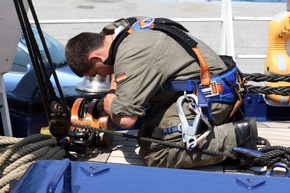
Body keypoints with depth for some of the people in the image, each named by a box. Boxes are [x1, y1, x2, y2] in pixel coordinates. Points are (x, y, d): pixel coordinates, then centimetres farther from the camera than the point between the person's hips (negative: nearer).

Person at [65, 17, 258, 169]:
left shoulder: (131, 58, -25)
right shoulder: (122, 27, 6)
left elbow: (125, 119, -30)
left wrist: (110, 104, -8)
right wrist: (113, 93, 15)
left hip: (211, 94, -10)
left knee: (154, 153, -18)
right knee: (146, 135, 9)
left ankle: (236, 136, -14)